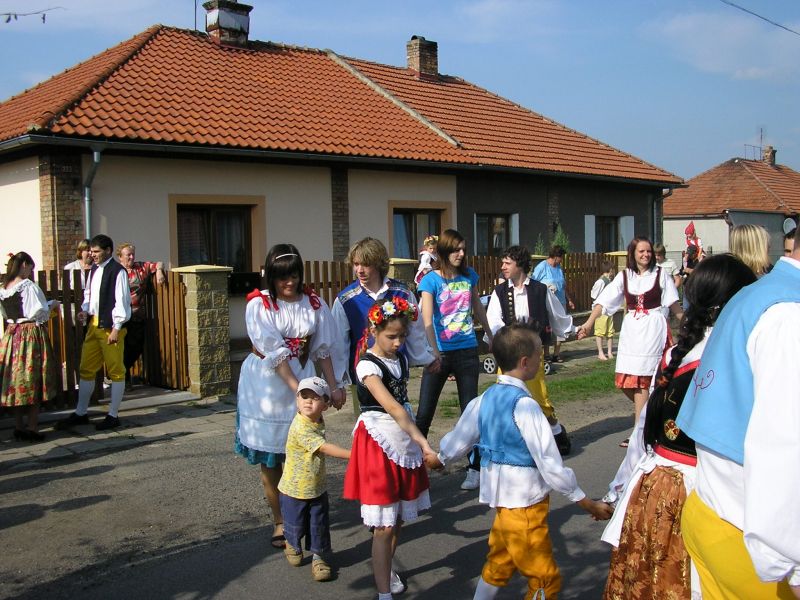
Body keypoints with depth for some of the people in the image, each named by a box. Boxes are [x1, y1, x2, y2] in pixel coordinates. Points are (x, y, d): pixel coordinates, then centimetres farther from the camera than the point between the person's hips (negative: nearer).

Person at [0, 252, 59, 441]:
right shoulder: (29, 287, -15)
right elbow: (39, 313, -18)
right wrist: (52, 305, 2)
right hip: (31, 335, -7)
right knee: (33, 382, 2)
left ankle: (19, 427, 19)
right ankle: (32, 428, 5)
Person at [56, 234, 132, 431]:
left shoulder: (117, 271, -12)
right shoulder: (94, 271, 13)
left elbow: (121, 300, -15)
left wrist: (116, 328, -16)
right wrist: (85, 310, 4)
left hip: (111, 327, -8)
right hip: (94, 325, 8)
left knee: (115, 371, 2)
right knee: (86, 369, 13)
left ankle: (113, 415, 10)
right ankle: (81, 413, 23)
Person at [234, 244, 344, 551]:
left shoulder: (313, 303, 2)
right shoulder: (259, 304, -9)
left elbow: (322, 350, 8)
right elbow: (274, 354, -16)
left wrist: (333, 386, 5)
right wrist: (298, 389, -21)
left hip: (302, 381, 2)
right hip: (265, 385, -2)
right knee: (269, 459, 6)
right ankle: (279, 522, 21)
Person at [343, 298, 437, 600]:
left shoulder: (401, 358, 5)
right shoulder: (368, 365, -19)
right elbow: (393, 408, -29)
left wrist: (417, 442, 12)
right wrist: (425, 443, -34)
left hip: (405, 441, 7)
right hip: (379, 443, -7)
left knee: (399, 518, 17)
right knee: (384, 526, -4)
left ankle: (386, 568, 38)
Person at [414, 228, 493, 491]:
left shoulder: (469, 275, 3)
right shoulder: (431, 280, -9)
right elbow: (427, 320, -19)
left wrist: (490, 336, 28)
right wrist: (434, 353, -30)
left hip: (467, 351, 3)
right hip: (440, 353, -3)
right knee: (424, 413, 0)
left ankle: (475, 468, 16)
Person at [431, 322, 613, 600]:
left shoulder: (485, 399, 0)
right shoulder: (525, 406, -22)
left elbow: (460, 439, 12)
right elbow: (549, 463, -21)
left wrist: (440, 459, 34)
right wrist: (585, 502, -11)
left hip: (501, 500, 8)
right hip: (526, 505, -8)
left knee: (498, 565, 24)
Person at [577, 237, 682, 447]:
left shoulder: (660, 274, 1)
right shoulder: (624, 276, 5)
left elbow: (673, 304, 8)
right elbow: (603, 301, -1)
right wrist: (589, 323, -11)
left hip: (652, 329, -3)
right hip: (631, 329, 3)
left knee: (640, 379, -7)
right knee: (625, 382, 1)